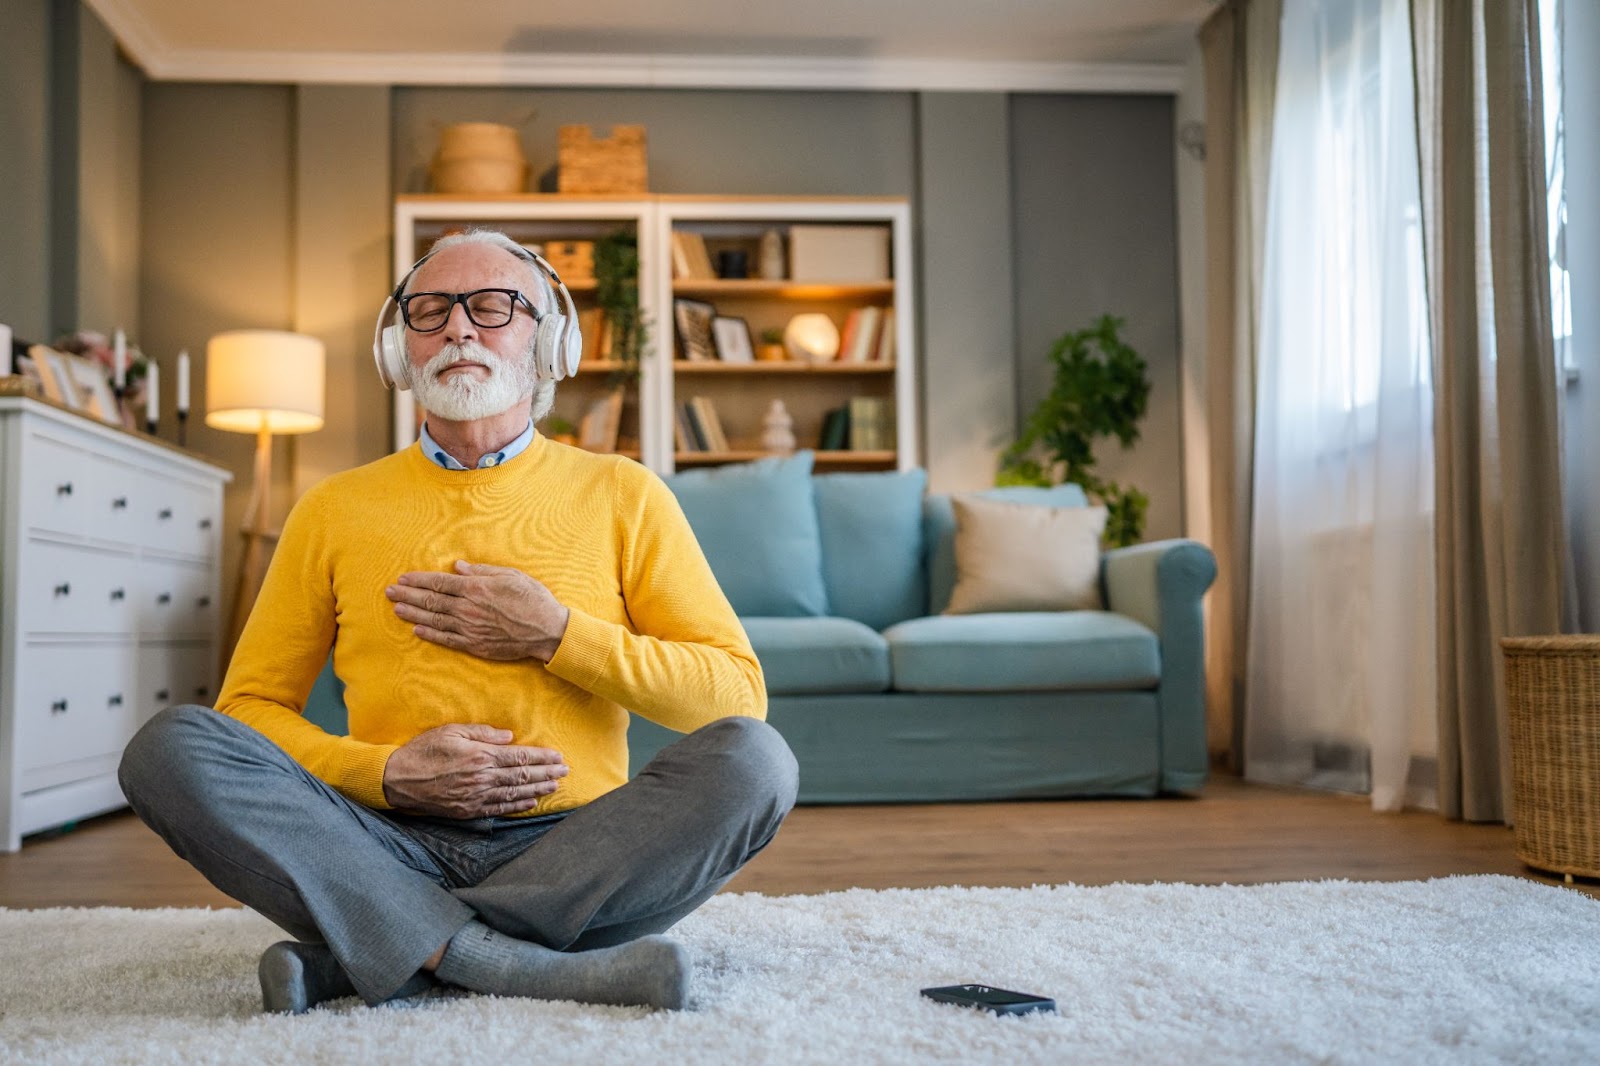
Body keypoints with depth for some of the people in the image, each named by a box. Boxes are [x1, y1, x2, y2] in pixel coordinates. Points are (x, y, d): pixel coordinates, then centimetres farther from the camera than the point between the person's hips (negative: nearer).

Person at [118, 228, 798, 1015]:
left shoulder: (622, 496, 9)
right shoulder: (335, 510, 13)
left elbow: (737, 695, 2)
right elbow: (251, 704, 11)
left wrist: (556, 635, -9)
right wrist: (385, 773, -8)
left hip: (571, 852, 0)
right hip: (393, 850, 1)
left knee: (753, 758, -28)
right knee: (171, 748, -21)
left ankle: (354, 958, -24)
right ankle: (535, 968, -31)